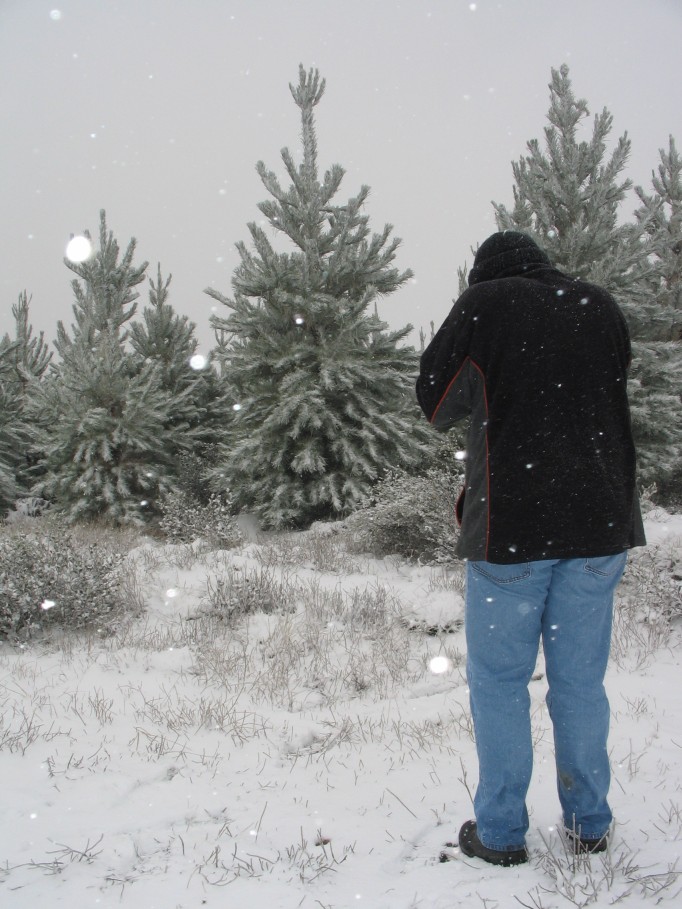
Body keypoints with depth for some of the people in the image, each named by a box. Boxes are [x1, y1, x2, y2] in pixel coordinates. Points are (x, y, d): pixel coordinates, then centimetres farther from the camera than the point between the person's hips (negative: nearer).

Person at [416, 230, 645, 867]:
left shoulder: (484, 303, -2)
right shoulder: (601, 307, 10)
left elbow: (435, 401, 5)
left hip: (510, 525, -4)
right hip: (599, 522, 4)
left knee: (498, 681, 6)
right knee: (581, 680, 13)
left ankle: (500, 833, 13)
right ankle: (589, 825, 22)